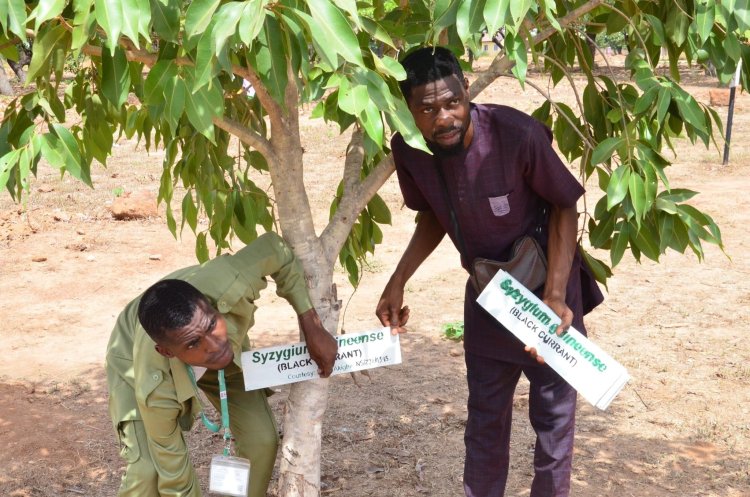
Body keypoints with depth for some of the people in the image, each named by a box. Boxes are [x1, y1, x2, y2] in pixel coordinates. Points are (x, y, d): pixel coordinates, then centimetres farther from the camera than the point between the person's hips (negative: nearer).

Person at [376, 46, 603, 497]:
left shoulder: (518, 134, -32)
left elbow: (565, 206, -17)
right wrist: (397, 283, -7)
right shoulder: (408, 149, -17)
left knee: (554, 414, 6)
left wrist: (555, 294, -25)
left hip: (546, 281, -4)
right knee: (485, 417, 18)